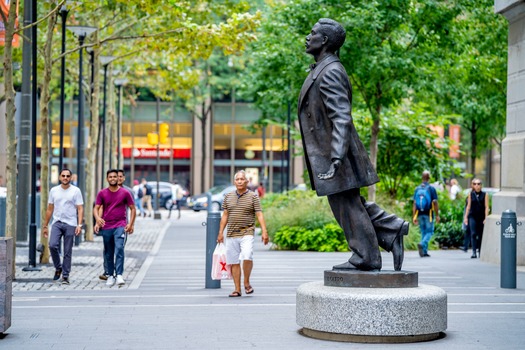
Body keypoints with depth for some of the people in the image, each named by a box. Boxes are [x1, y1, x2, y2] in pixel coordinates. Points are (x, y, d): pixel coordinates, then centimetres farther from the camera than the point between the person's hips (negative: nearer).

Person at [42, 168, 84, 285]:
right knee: (53, 245, -17)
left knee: (67, 252, 0)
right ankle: (58, 268, 6)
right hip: (57, 223, 2)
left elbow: (80, 209, -3)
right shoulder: (54, 190, 10)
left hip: (70, 224, -2)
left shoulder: (76, 191, 1)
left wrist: (79, 225, -15)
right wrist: (45, 226, 13)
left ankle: (65, 276, 8)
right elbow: (49, 209, 15)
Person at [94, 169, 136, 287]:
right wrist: (98, 218, -16)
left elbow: (132, 209, 6)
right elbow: (96, 208, 5)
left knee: (119, 249, -20)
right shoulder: (102, 193, 5)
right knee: (109, 253, 9)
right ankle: (111, 276, 18)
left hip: (120, 226, -3)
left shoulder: (125, 193, 1)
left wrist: (131, 224, -5)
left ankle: (119, 275, -24)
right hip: (106, 227, 3)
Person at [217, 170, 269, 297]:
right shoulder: (228, 196, 11)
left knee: (247, 256, -22)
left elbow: (259, 215, -4)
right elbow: (225, 215, 16)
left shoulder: (253, 196, 1)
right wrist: (220, 232, 13)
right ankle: (237, 289, 10)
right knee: (234, 262, 3)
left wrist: (264, 231, -13)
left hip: (247, 233, -4)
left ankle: (246, 283, -2)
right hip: (231, 234, 4)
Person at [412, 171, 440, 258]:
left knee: (423, 232, 12)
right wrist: (437, 215, -3)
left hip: (420, 214, 4)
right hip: (428, 214, -4)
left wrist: (414, 216, 4)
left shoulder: (417, 188, 4)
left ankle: (424, 252, 10)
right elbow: (435, 202, -9)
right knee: (429, 232, 4)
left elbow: (414, 203, 2)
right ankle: (422, 244, -22)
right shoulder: (431, 188, -7)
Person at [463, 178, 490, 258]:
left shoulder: (484, 195, 3)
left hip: (481, 217, 0)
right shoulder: (471, 194, 7)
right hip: (472, 217, 0)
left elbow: (486, 207, 0)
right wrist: (466, 217, 9)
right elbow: (468, 206, 11)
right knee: (473, 234, -12)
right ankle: (474, 252, -16)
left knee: (481, 235, 5)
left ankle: (480, 252, 16)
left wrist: (486, 218, -7)